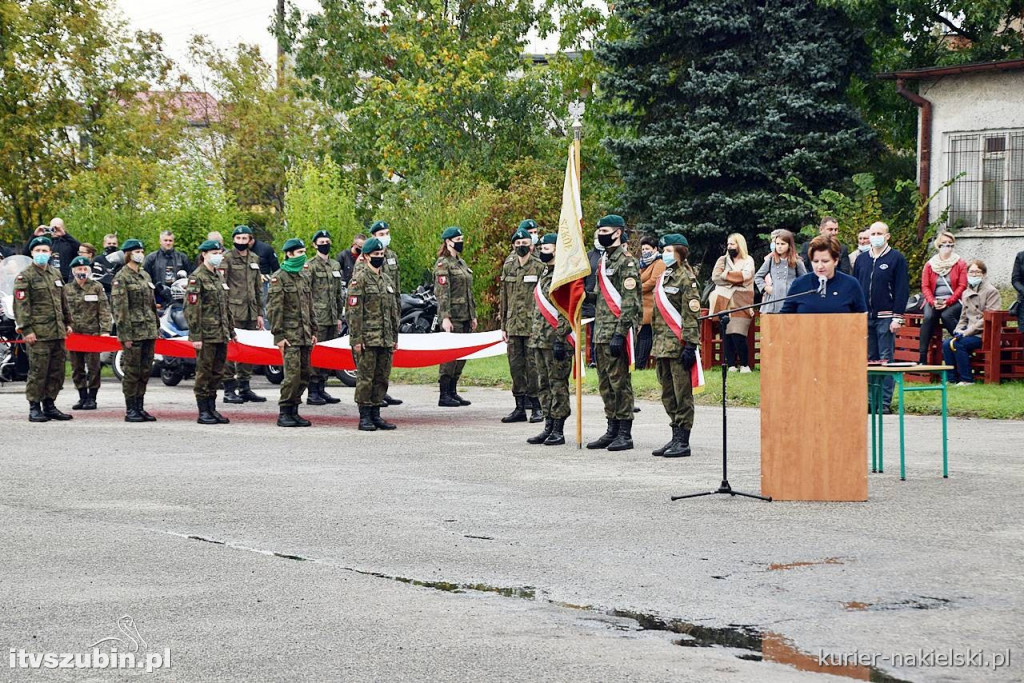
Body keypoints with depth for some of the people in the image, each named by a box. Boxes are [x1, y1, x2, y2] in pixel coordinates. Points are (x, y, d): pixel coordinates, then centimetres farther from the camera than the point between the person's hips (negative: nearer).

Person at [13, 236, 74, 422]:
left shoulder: (56, 273, 16)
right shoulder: (24, 277, -5)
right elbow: (21, 305, -10)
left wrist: (67, 322, 22)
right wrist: (26, 329, -16)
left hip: (58, 332, 7)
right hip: (39, 333, -7)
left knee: (57, 372, 9)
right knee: (38, 371, -6)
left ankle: (49, 405, 18)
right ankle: (34, 408, 0)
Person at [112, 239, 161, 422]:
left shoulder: (145, 275, 16)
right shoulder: (121, 278, -7)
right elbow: (120, 309, -12)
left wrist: (157, 327, 16)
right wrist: (125, 335, -17)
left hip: (149, 330, 7)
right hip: (133, 331, -7)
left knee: (145, 371, 9)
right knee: (132, 371, -3)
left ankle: (140, 407, 15)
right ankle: (130, 410, 2)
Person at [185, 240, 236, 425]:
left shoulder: (220, 275, 15)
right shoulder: (196, 278, -9)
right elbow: (191, 309, -14)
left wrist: (231, 330, 19)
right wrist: (195, 336, -18)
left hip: (221, 334, 8)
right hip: (206, 335, -8)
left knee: (217, 373, 11)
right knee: (204, 373, -2)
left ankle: (212, 408, 19)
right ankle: (203, 412, 3)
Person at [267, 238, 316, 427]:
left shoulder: (304, 277, 17)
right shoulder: (279, 277, -6)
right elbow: (274, 309, -10)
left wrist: (313, 331, 17)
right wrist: (279, 335, -14)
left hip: (305, 335, 7)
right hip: (289, 335, -7)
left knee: (304, 375, 7)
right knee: (293, 374, -13)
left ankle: (294, 411, 14)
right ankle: (284, 413, -6)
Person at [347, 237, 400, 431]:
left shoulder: (388, 280, 16)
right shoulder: (359, 280, -7)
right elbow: (354, 311, -11)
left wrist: (395, 338, 17)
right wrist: (356, 339, -16)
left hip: (385, 340, 7)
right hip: (367, 340, -7)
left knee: (382, 378, 8)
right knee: (365, 378, -4)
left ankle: (376, 415, 15)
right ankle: (364, 417, 0)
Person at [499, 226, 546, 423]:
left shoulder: (539, 268, -2)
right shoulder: (508, 267, 12)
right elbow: (503, 298, 16)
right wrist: (503, 326, 12)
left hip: (533, 325, -5)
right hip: (513, 325, 5)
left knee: (533, 366, -3)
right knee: (516, 366, 7)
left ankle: (536, 407, 5)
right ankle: (520, 408, 14)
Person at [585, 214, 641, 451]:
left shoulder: (626, 262, -10)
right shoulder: (603, 261, 18)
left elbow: (629, 301, -17)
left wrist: (620, 334, -22)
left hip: (617, 333, -9)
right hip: (601, 333, 9)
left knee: (620, 383, -6)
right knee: (605, 385, 12)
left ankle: (625, 434, -1)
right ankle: (612, 430, 19)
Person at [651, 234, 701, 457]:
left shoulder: (686, 278, -8)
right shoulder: (663, 277, 18)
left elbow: (691, 314, -13)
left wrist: (690, 345, -19)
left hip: (678, 345, -9)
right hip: (662, 346, 9)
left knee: (682, 394, -5)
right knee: (668, 395, 12)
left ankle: (683, 442, -3)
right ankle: (676, 438, 19)